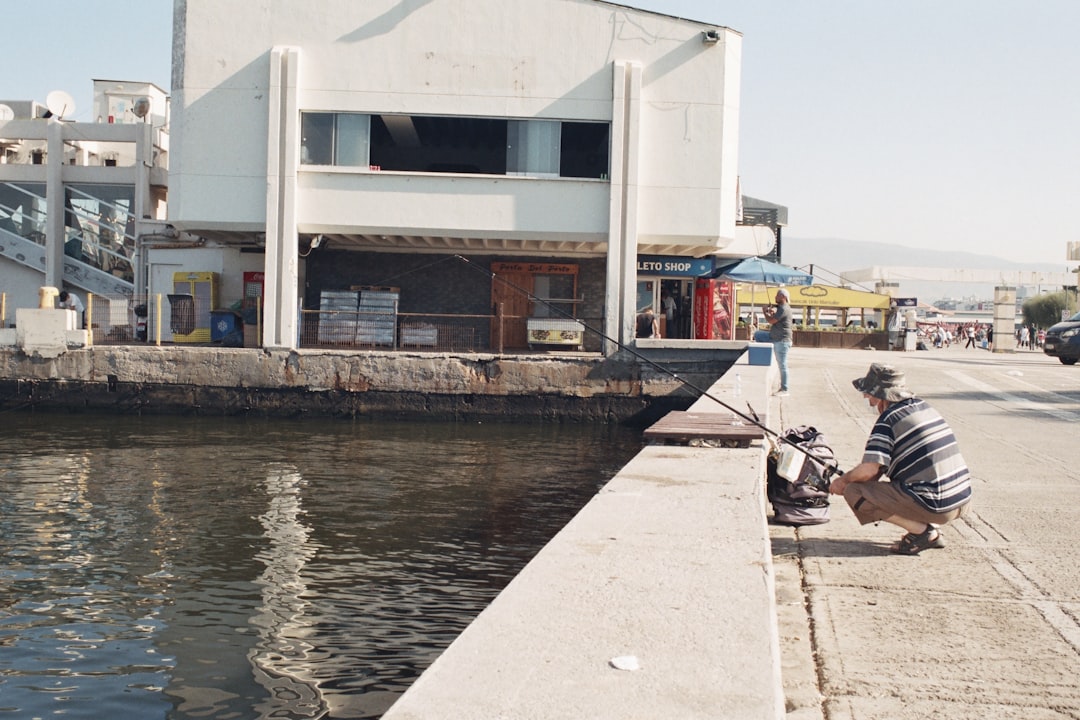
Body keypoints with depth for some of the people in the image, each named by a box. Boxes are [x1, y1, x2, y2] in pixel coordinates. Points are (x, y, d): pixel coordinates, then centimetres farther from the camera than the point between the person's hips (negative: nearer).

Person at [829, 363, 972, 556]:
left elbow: (869, 470, -18)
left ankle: (923, 532, -4)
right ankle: (932, 531, 14)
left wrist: (844, 479, 2)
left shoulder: (887, 420, -11)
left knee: (853, 492, -4)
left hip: (937, 507, -9)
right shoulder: (922, 406, 14)